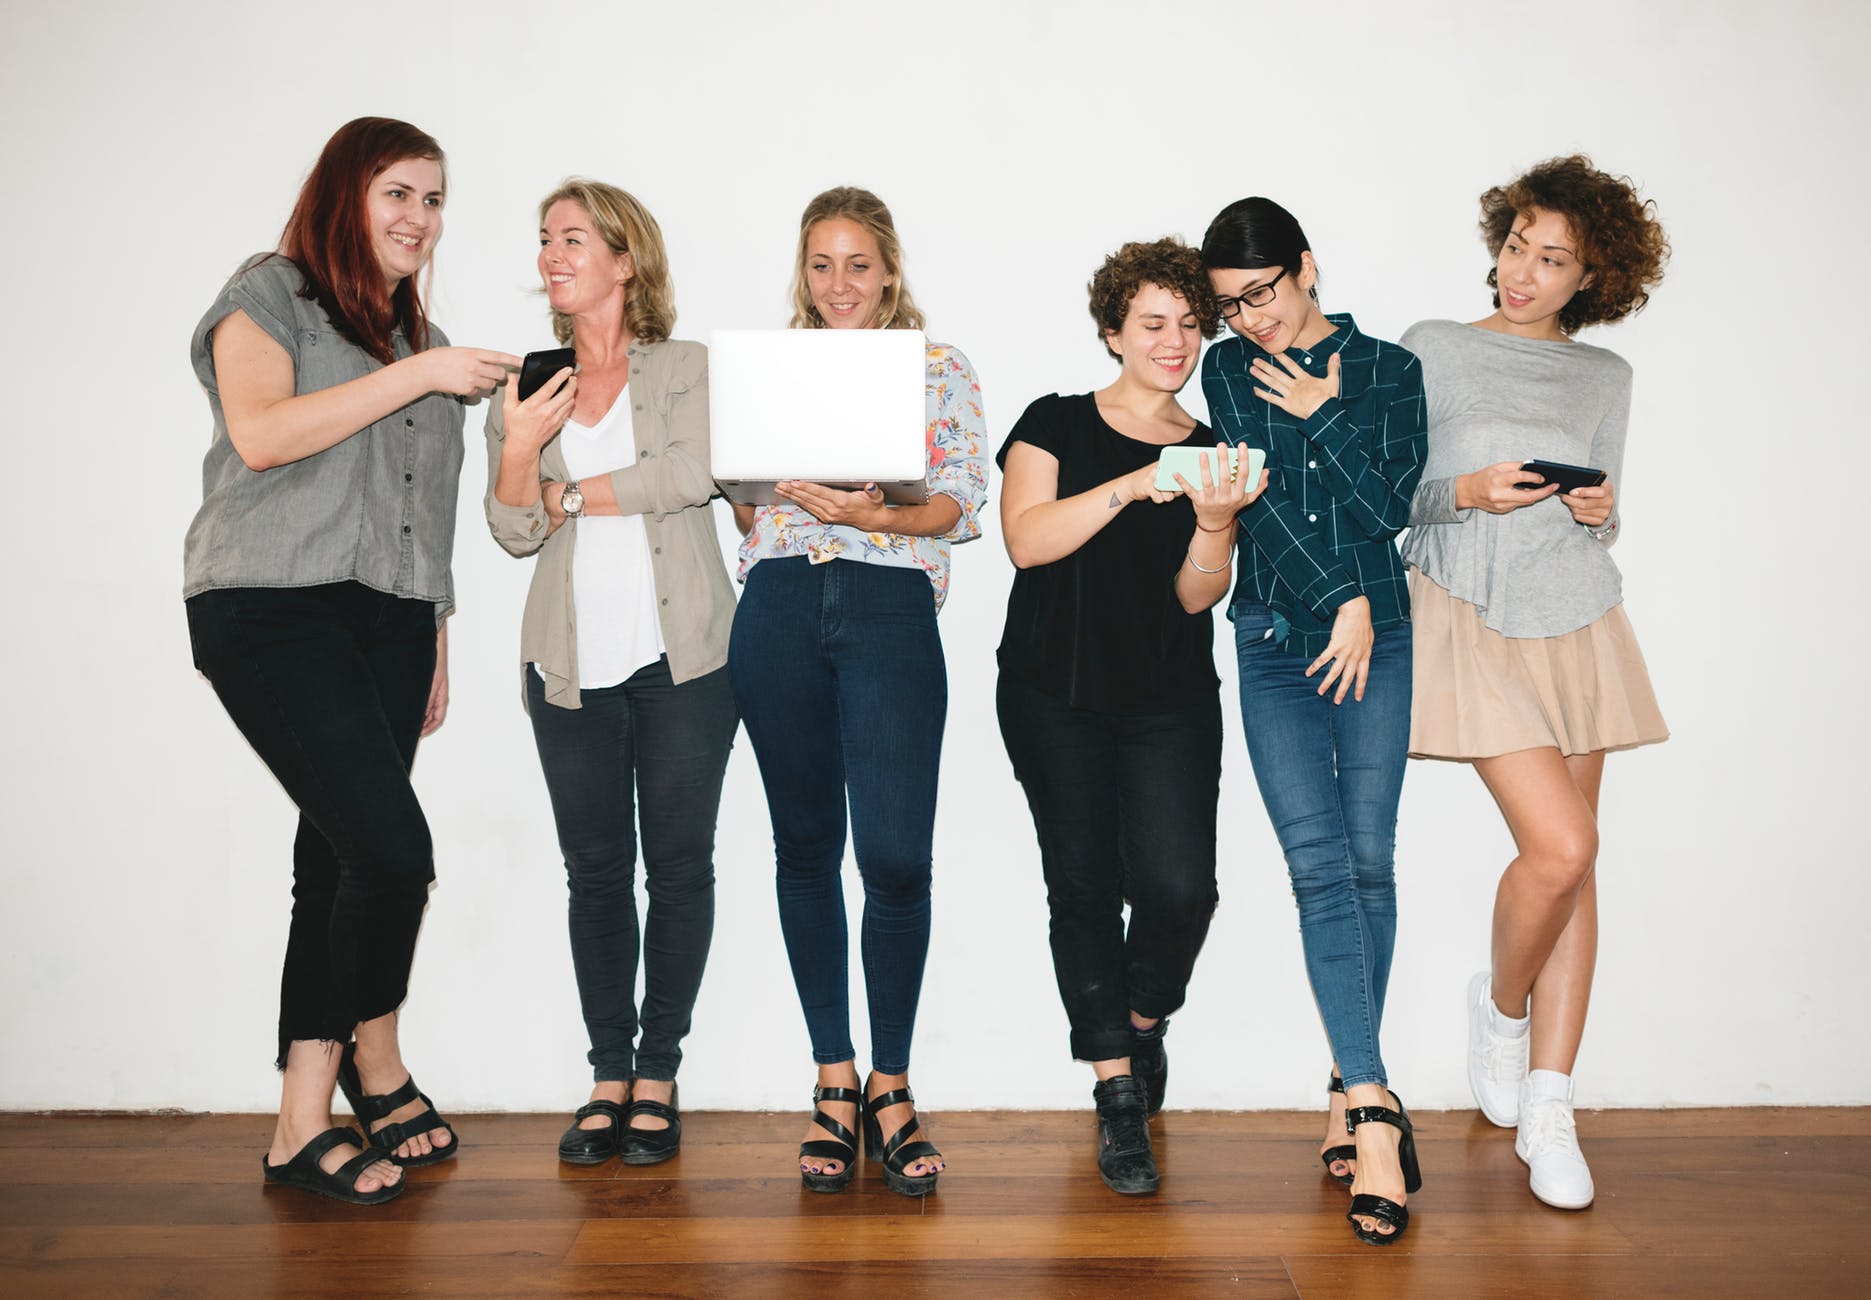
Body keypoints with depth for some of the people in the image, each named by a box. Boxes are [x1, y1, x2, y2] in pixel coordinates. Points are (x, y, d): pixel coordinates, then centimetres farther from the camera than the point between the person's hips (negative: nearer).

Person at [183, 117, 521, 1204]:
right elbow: (261, 434, -13)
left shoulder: (423, 338, 23)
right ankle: (378, 1067, 6)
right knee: (394, 847, -17)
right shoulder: (269, 294, 5)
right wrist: (419, 375, -13)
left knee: (337, 859, 5)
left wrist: (438, 641, 20)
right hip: (272, 611, -6)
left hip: (388, 621, 6)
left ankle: (305, 1124, 14)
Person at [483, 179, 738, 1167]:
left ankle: (658, 1073, 13)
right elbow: (513, 531, 5)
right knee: (595, 868, 6)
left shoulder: (688, 369, 5)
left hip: (682, 656, -3)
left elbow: (691, 474, -14)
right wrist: (518, 448, -14)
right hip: (574, 666, 3)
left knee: (678, 863, 2)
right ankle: (608, 1074, 16)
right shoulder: (529, 387, 14)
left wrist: (569, 494, -5)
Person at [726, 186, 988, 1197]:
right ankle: (833, 1080, 18)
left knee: (895, 856, -10)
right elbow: (743, 510, 16)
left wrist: (871, 512, -17)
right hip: (780, 609, 3)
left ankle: (890, 1083, 9)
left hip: (891, 609, -2)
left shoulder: (939, 369, 11)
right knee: (806, 847, 6)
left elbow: (964, 505, 0)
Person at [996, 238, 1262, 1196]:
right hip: (1055, 694, -1)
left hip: (1169, 701, 1)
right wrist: (1129, 486, -23)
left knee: (1178, 885, -12)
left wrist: (1214, 523, -19)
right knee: (1082, 884, 0)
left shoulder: (1212, 456, 8)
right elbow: (1026, 539, -13)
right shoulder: (1057, 424, 2)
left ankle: (1144, 1019, 20)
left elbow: (1198, 596, 0)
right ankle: (1119, 1095, 14)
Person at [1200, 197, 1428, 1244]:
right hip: (1277, 638, 0)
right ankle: (1374, 1107, -8)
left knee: (1369, 861, -2)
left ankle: (1353, 1087, 13)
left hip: (1379, 633, 0)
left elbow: (1389, 504, -3)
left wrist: (1320, 413, -4)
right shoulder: (1229, 372, 9)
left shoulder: (1388, 369, 7)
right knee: (1320, 864, -9)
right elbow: (1263, 500, -2)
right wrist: (1342, 600, -8)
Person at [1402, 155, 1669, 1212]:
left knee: (1572, 862, 2)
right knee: (1560, 845, -16)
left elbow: (1603, 517, 18)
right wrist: (1468, 492, -15)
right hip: (1472, 616, -4)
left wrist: (1603, 514, -4)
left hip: (1576, 618, 4)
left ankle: (1548, 1108, 12)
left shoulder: (1604, 375, 13)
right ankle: (1502, 1003, 17)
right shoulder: (1432, 350, 3)